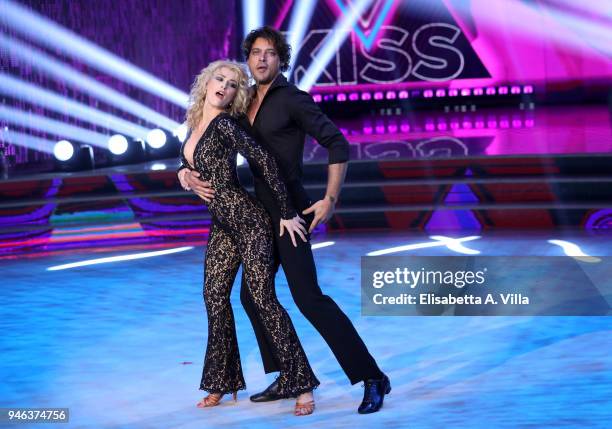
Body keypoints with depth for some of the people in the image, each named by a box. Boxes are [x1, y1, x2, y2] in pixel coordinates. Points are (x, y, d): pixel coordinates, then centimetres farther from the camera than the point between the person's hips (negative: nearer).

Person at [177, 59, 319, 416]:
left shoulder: (224, 124, -16)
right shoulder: (197, 122, 9)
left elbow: (264, 161, -22)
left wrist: (286, 212, -19)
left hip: (247, 219, -8)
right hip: (222, 225, 9)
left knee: (263, 299, -11)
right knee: (215, 297, 8)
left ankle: (302, 386, -6)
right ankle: (221, 382, 20)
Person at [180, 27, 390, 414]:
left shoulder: (293, 99, -9)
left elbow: (338, 145, -10)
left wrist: (331, 200, -16)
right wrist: (190, 175, -2)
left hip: (287, 208, -9)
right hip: (261, 211, 9)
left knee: (308, 296, -15)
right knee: (252, 295, 12)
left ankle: (371, 377, -10)